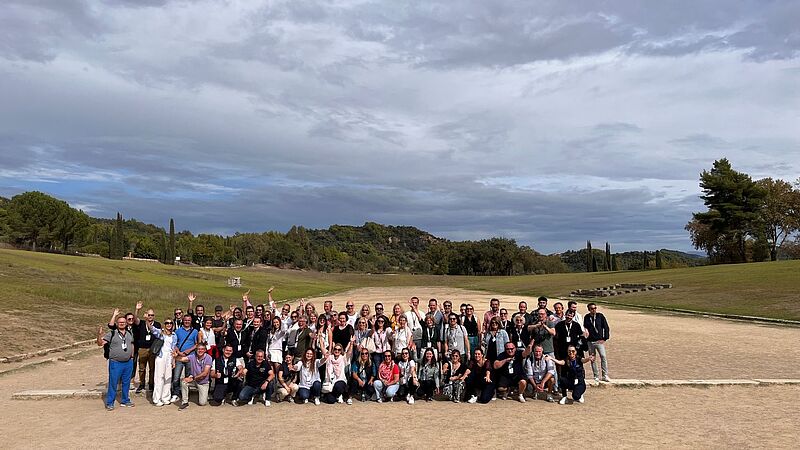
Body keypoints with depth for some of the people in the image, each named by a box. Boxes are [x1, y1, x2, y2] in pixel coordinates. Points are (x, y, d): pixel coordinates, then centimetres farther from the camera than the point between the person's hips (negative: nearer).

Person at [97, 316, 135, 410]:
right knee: (113, 383, -1)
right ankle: (110, 403, 10)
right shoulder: (111, 334, -6)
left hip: (128, 363, 5)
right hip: (115, 363, -4)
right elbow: (100, 343, -10)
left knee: (126, 383, 13)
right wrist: (99, 335, -27)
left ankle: (125, 401, 25)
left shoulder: (130, 334, 10)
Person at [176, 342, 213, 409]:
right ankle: (185, 402, -14)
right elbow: (182, 359, -28)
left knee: (202, 403, -10)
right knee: (183, 380, -29)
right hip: (193, 379, 2)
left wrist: (193, 378, -27)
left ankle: (203, 394, 27)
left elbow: (205, 373, -21)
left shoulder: (208, 358, -17)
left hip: (203, 382, -2)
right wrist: (176, 356, -49)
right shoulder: (192, 356, -11)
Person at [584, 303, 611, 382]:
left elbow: (606, 327, 2)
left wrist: (604, 338, -3)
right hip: (590, 342, 2)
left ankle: (605, 375, -7)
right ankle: (595, 376, 13)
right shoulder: (586, 317, 6)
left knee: (603, 357, -14)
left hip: (599, 341, -2)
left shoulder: (600, 316, 1)